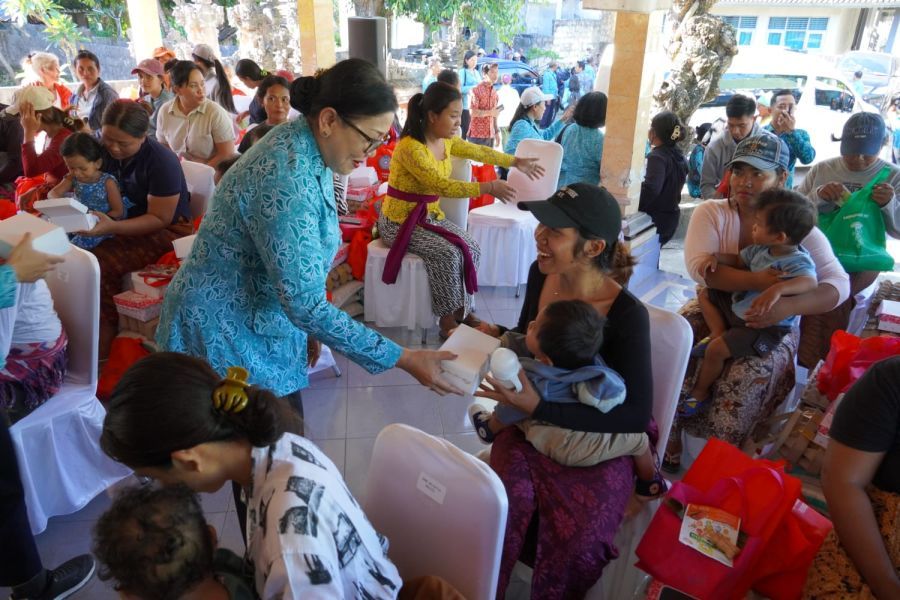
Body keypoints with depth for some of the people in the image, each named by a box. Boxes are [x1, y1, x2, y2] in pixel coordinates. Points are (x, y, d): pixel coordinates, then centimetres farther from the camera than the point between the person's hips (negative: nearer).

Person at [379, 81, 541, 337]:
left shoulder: (445, 140, 2)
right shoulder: (410, 147, -25)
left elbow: (478, 152, 17)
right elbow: (442, 186, -31)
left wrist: (516, 162, 18)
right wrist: (488, 187, -31)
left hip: (429, 215, 8)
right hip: (399, 221, -8)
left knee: (471, 248, -8)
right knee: (448, 253, -25)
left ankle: (461, 310, 4)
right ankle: (448, 319, -10)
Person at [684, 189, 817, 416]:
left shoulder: (797, 262, -27)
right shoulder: (761, 249, -2)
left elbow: (810, 282, -47)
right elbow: (738, 261, 15)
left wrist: (778, 289, -64)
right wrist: (716, 257, -5)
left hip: (766, 326, -9)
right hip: (740, 306, 9)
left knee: (715, 350, -20)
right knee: (705, 294, 16)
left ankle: (699, 392, 3)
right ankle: (718, 333, 2)